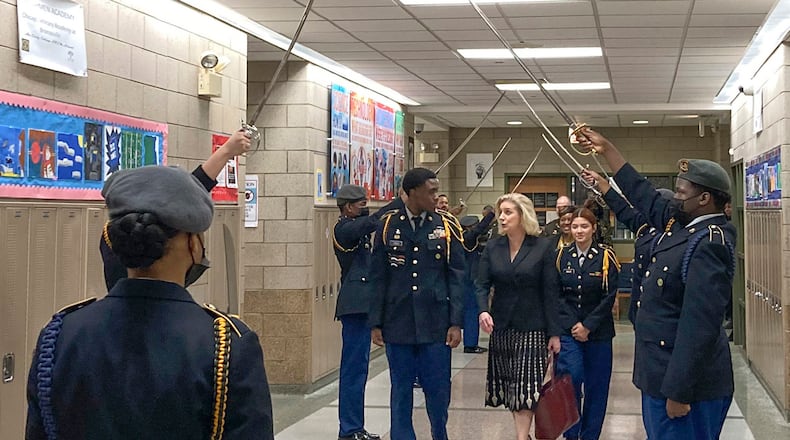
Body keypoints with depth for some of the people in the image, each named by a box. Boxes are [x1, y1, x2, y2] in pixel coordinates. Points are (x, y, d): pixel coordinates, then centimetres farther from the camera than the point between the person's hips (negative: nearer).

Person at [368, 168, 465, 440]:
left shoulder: (446, 226, 1)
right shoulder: (388, 226, 2)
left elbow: (456, 276, 1)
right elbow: (378, 278, 4)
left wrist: (456, 323, -5)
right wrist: (375, 323, 1)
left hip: (435, 323, 0)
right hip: (398, 323, 0)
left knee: (438, 390, 6)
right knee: (401, 391, 8)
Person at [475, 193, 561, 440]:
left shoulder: (543, 248, -6)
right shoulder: (492, 247, 3)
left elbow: (550, 293, -6)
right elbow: (482, 284, -1)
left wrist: (554, 333, -8)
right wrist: (483, 310, -22)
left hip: (531, 327, -4)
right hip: (501, 326, 4)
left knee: (527, 386, -7)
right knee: (508, 383, 8)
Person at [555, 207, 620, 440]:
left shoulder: (606, 256, -4)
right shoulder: (561, 255, 3)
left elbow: (609, 296, -7)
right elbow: (556, 294, 1)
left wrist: (588, 326, -12)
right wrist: (573, 324, -10)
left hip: (597, 330, -1)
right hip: (568, 329, 1)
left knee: (596, 385, 4)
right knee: (571, 377, -11)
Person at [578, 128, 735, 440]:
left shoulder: (708, 245, -21)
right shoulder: (680, 224, 8)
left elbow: (699, 326, -26)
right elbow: (642, 194, 24)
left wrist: (679, 393, -26)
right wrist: (606, 149, 25)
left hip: (686, 380, -10)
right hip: (661, 372, 10)